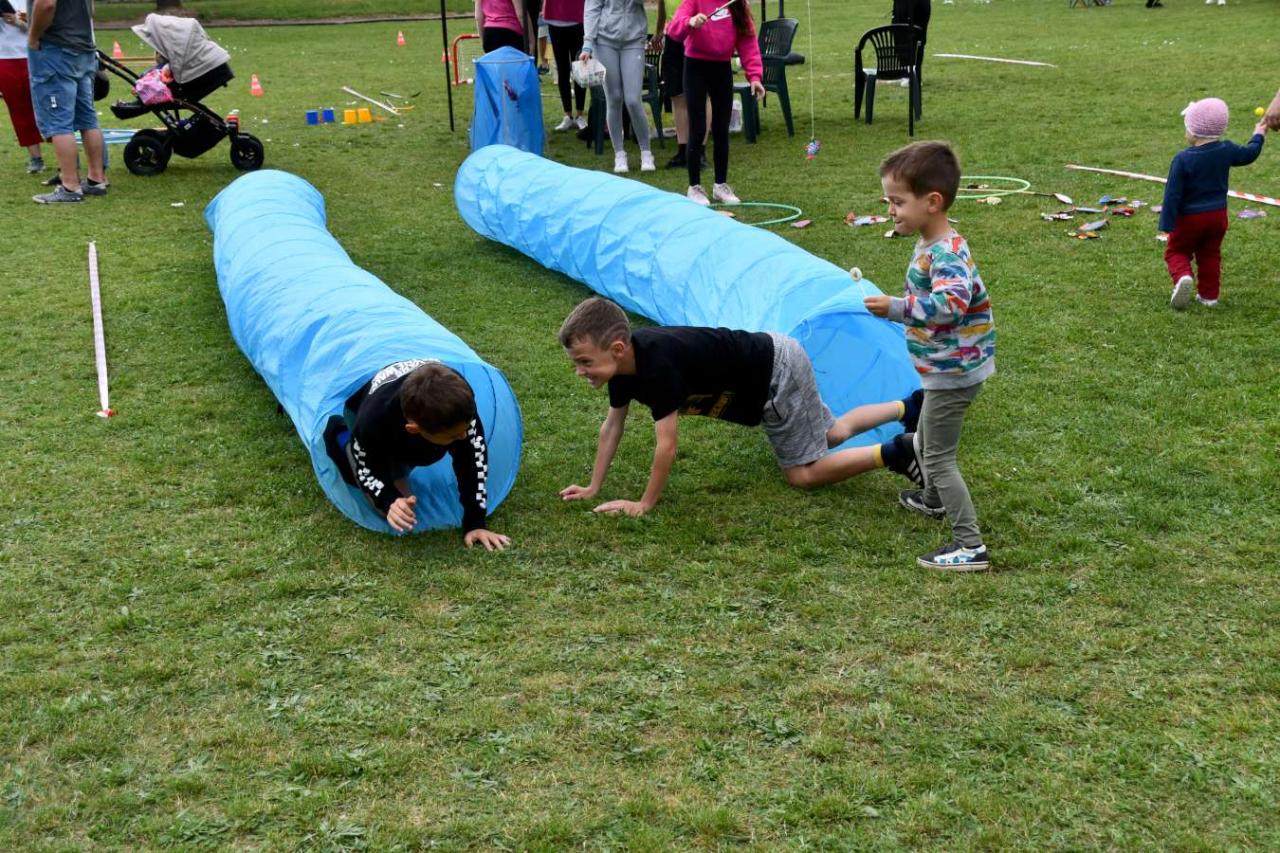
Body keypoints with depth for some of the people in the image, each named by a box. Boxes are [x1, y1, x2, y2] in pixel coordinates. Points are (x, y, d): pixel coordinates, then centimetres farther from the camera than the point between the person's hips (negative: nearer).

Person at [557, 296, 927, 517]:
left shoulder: (657, 364, -36)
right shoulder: (623, 360, -10)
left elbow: (666, 446, -33)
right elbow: (612, 427, 1)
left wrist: (645, 504, -24)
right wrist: (593, 488, 2)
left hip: (778, 370, -9)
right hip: (766, 362, 9)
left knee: (803, 473, -4)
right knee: (832, 434, 26)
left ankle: (894, 453, 3)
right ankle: (911, 407, 39)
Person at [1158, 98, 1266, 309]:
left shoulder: (1183, 159, -20)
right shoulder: (1226, 150, -5)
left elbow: (1173, 193, -18)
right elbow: (1249, 154, 17)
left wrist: (1167, 224, -14)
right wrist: (1258, 135, 38)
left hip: (1189, 218, -5)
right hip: (1217, 214, 5)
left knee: (1177, 251, 9)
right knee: (1210, 255, 18)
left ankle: (1183, 276, -19)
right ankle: (1209, 294, 21)